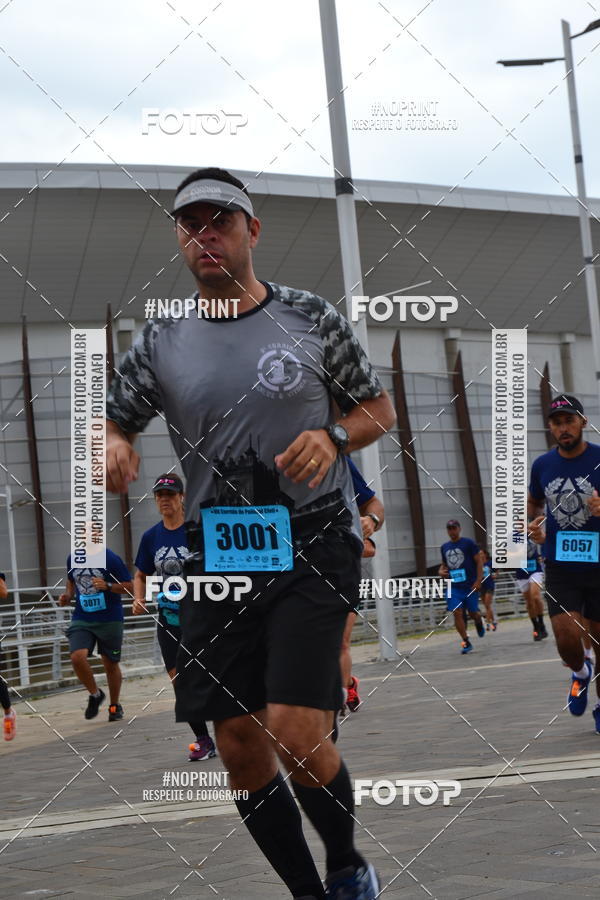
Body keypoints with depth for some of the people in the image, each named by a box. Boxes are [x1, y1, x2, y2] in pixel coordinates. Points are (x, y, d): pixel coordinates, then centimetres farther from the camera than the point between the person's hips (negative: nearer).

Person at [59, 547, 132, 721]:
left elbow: (129, 587, -7)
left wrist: (108, 586, -23)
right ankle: (95, 694, 8)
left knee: (111, 664, 7)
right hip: (81, 619, 3)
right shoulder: (72, 559, 4)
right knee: (77, 657, -18)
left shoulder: (111, 559, -11)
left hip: (110, 620, -3)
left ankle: (115, 706, 30)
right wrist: (68, 596, 3)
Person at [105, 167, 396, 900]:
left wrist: (332, 437, -12)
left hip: (313, 548, -3)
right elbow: (112, 420, 13)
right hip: (216, 558, 4)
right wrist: (113, 448, -12)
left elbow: (379, 410, 9)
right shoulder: (161, 343, 7)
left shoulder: (311, 318, 1)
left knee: (295, 734, -16)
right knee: (239, 747, 3)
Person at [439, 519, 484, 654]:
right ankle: (466, 642, -3)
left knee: (473, 612, 3)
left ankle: (479, 622, 39)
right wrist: (441, 571, 1)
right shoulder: (444, 547, 11)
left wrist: (478, 581, -14)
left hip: (470, 586, -3)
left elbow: (479, 562, -5)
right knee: (457, 613, -9)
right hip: (454, 586, 3)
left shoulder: (468, 543, -3)